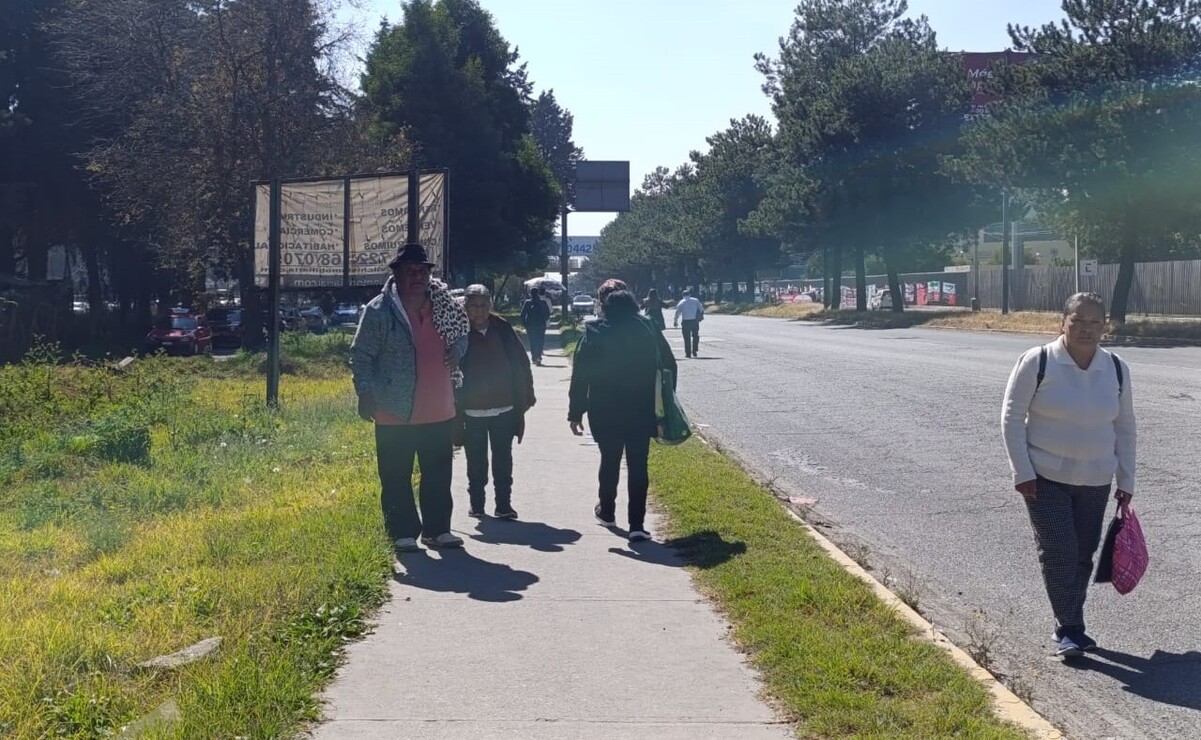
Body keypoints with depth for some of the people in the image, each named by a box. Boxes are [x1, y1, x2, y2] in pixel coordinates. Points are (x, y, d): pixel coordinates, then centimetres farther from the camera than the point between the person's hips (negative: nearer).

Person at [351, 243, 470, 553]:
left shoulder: (444, 305, 5)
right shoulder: (379, 310, -9)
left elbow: (462, 332, 21)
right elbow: (361, 355, -6)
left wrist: (458, 349, -1)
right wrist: (366, 393, -13)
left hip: (439, 411, 5)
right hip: (395, 414, -4)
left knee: (439, 475, 12)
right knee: (396, 477, 3)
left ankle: (437, 530, 24)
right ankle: (404, 533, 15)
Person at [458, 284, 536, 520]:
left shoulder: (503, 329, -1)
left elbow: (521, 364, 5)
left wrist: (526, 397, 5)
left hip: (504, 409, 1)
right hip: (471, 411, -1)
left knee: (503, 459, 7)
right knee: (476, 461, 10)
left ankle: (503, 504, 15)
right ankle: (476, 504, 21)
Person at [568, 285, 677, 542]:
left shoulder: (594, 333, -6)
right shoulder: (648, 330, -2)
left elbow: (580, 375, -7)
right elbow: (668, 365, 1)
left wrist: (576, 412, -2)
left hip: (605, 411, 0)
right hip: (641, 411, 0)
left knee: (609, 461, 19)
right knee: (638, 466, 2)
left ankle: (607, 511, 36)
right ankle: (636, 524, -3)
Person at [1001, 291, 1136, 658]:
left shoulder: (1116, 369, 2)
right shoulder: (1037, 362, -11)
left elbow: (1124, 427, 11)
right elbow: (1011, 417, -8)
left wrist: (1126, 480, 8)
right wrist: (1022, 472, -12)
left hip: (1096, 481, 4)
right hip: (1046, 477, -4)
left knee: (1083, 554, 9)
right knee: (1058, 551, -10)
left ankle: (1070, 626, 23)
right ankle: (1068, 628, 3)